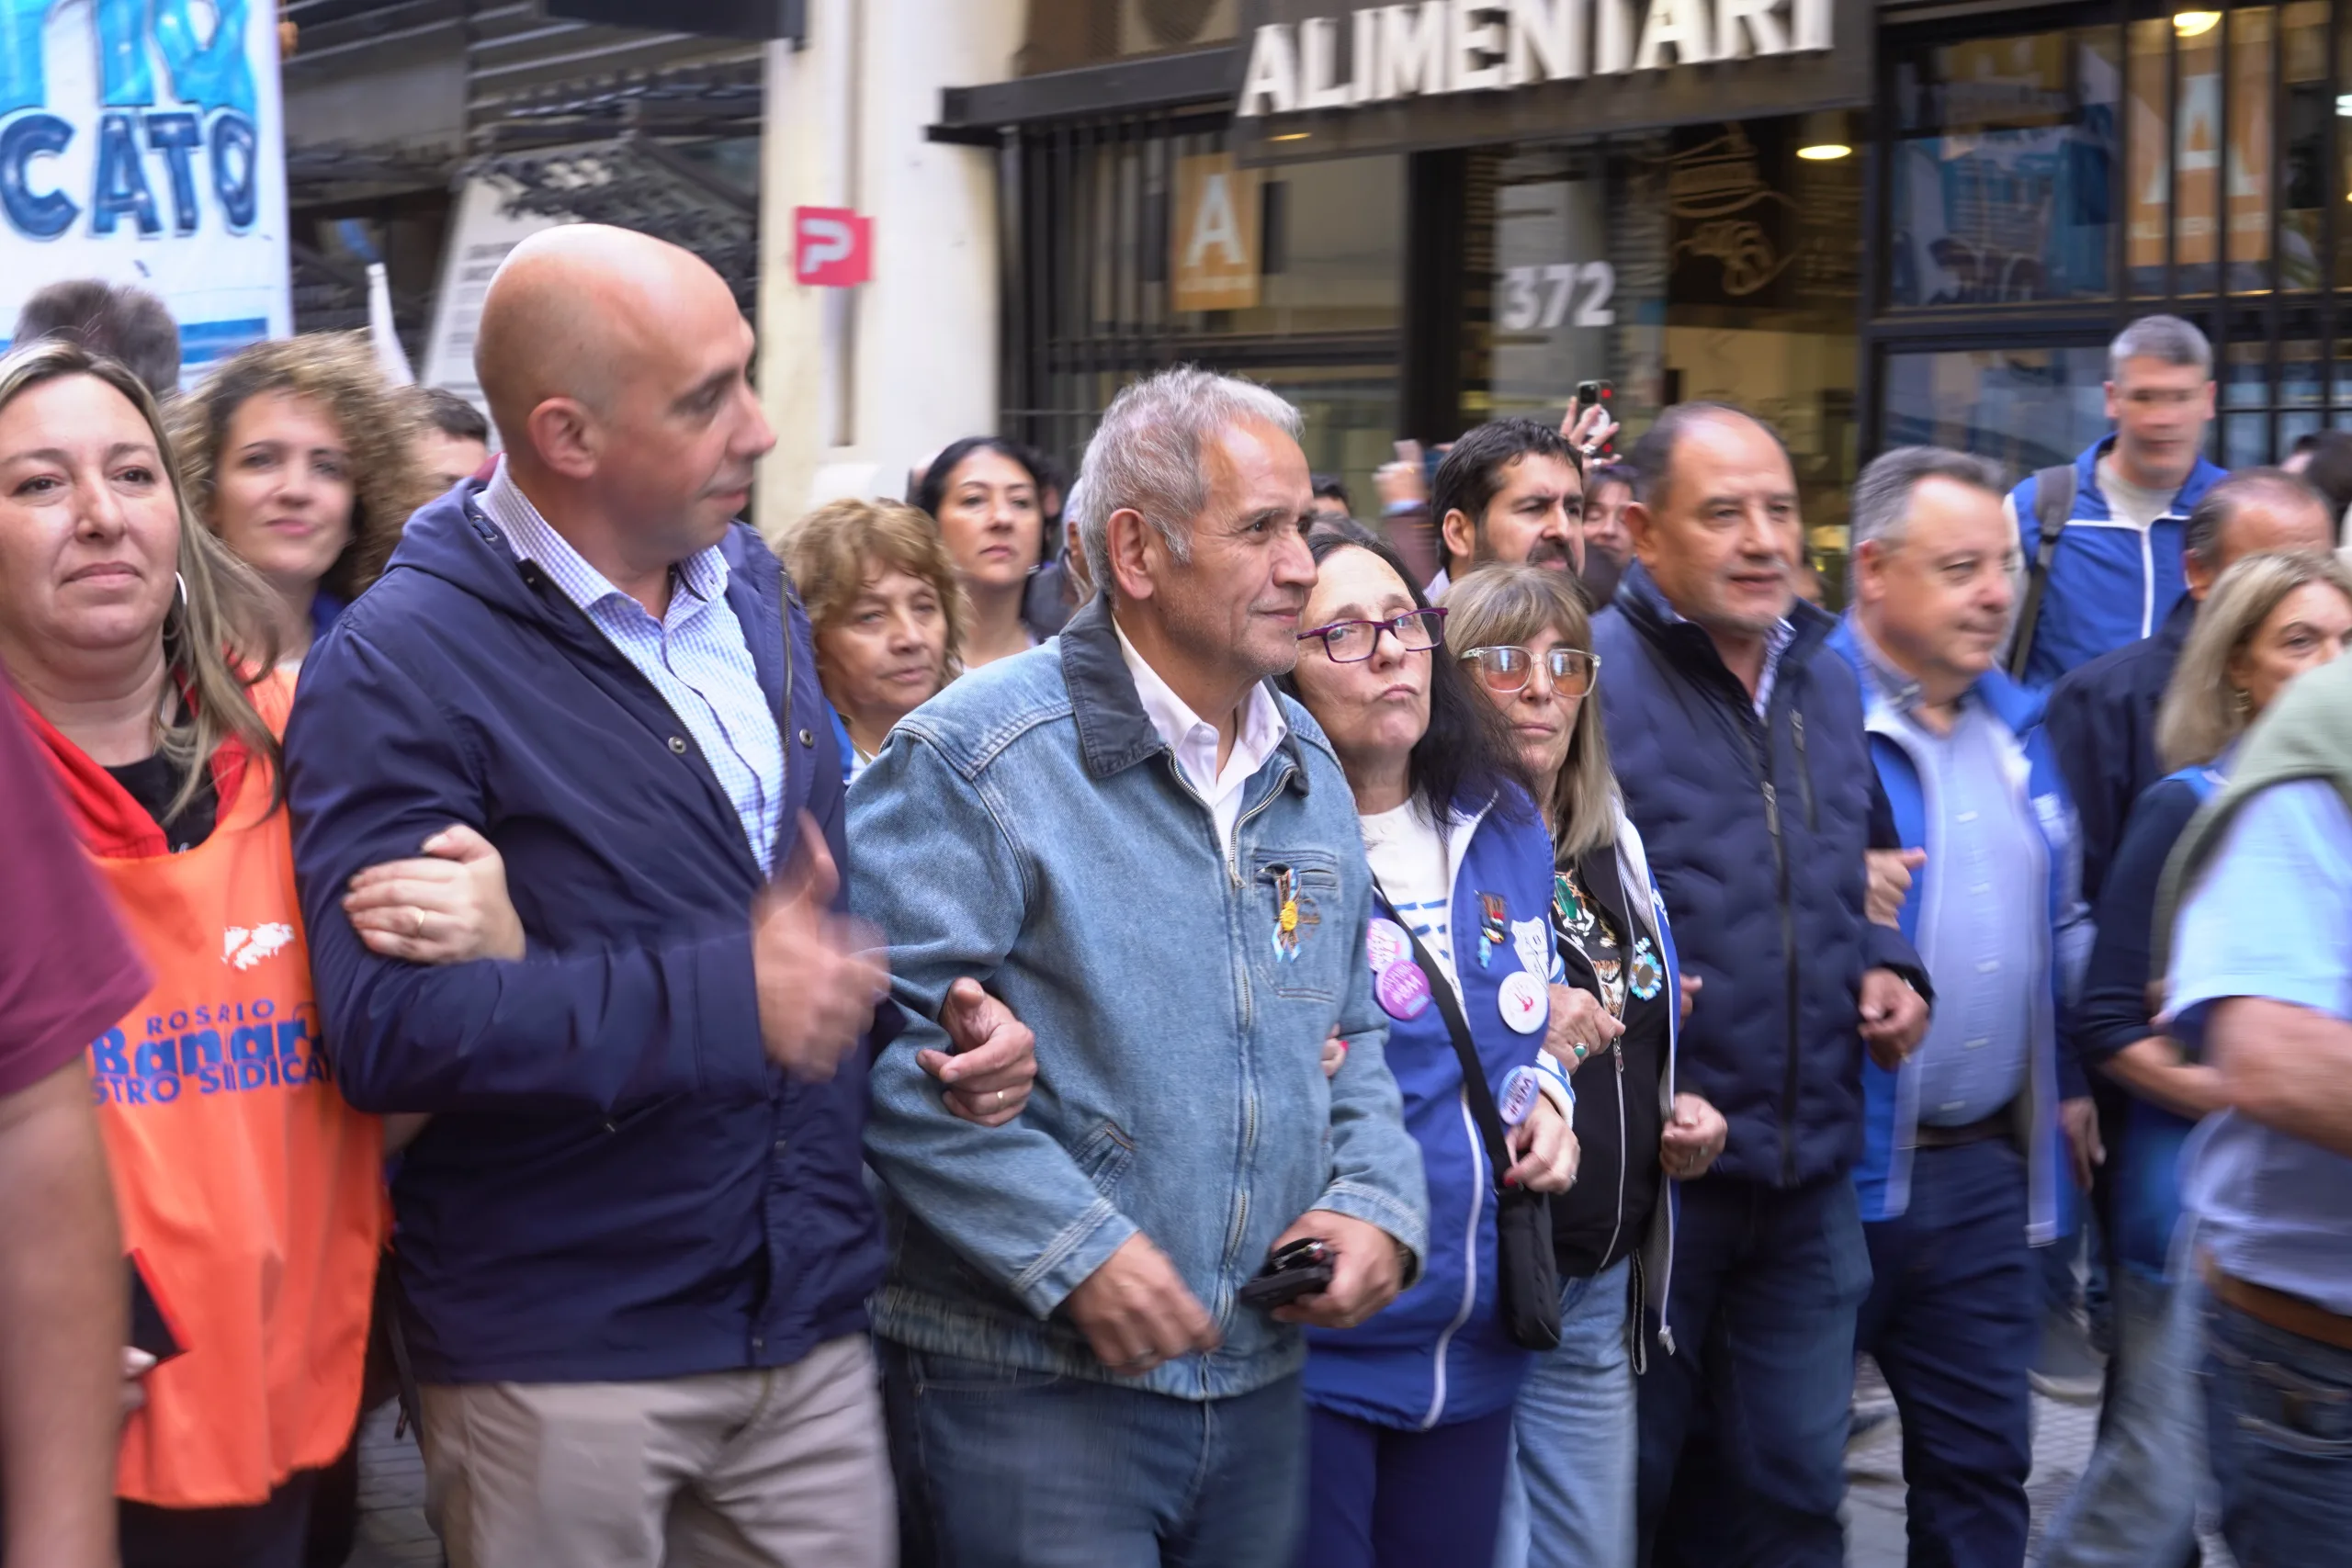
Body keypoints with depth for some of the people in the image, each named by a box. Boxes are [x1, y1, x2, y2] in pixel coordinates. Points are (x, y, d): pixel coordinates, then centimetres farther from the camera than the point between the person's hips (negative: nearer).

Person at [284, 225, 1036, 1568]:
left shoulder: (752, 591, 10)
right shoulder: (402, 666, -14)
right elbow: (389, 1026, -24)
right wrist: (723, 1002, -26)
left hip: (812, 1329, 6)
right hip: (561, 1364, -6)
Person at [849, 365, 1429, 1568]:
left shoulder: (1311, 772, 12)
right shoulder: (975, 759, -12)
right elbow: (888, 1047, -19)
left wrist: (1377, 1201, 3)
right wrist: (1075, 1251, -21)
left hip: (1260, 1377, 7)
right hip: (1030, 1387, -6)